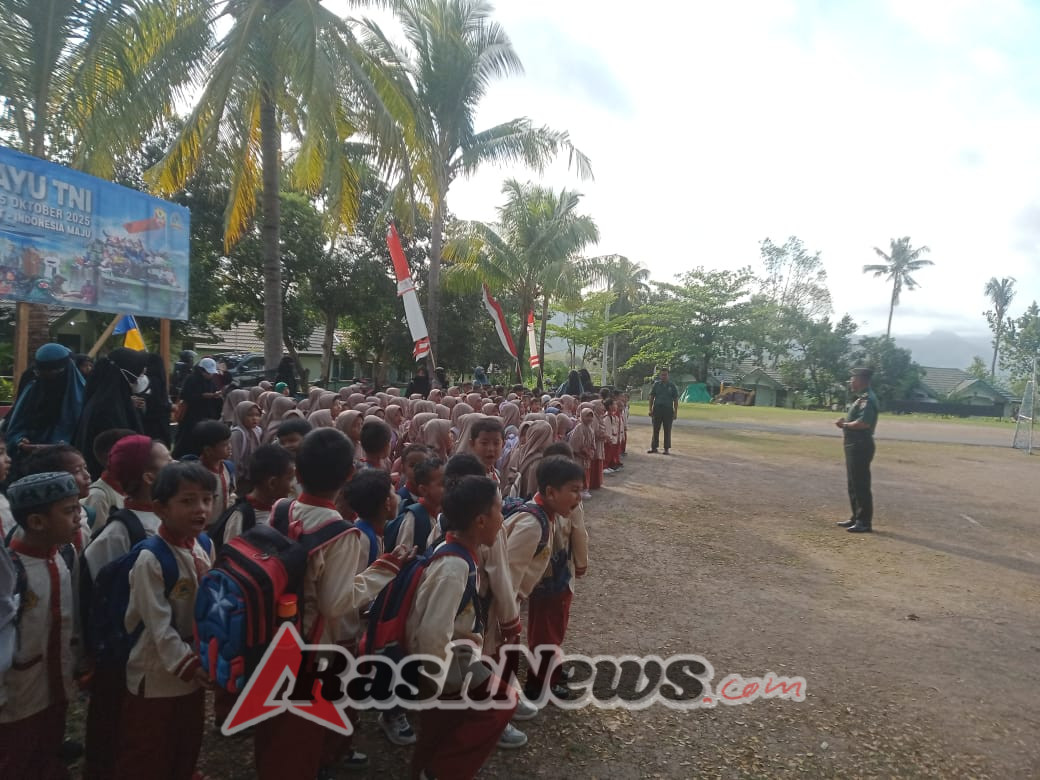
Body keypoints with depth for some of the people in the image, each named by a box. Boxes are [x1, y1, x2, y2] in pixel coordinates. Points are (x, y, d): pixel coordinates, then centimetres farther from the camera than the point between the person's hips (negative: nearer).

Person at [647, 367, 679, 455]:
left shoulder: (672, 385, 3)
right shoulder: (656, 384, 5)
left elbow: (676, 399, 4)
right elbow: (651, 397, 8)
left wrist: (675, 412, -2)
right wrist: (650, 409, 1)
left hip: (668, 409, -1)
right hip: (657, 409, 1)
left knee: (667, 430, 4)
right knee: (656, 429, 5)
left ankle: (667, 449, 11)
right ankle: (654, 447, 12)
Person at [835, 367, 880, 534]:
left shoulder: (867, 399, -17)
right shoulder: (862, 397, 17)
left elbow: (864, 423, -28)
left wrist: (845, 425, -14)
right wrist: (845, 421, 3)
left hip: (861, 446, -11)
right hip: (854, 445, 11)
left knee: (861, 485, -5)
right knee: (853, 483, 17)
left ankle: (865, 522, 1)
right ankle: (857, 518, 26)